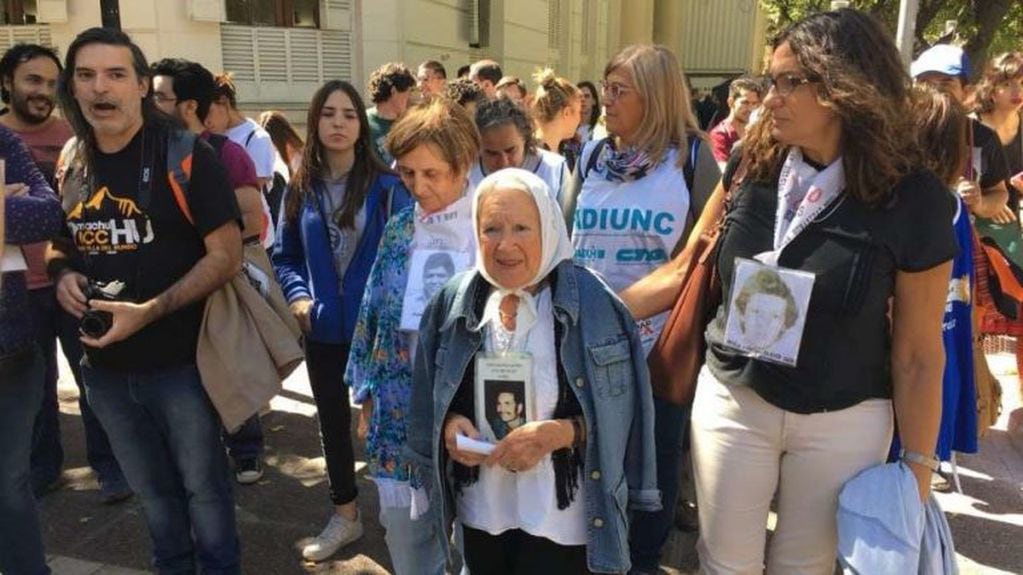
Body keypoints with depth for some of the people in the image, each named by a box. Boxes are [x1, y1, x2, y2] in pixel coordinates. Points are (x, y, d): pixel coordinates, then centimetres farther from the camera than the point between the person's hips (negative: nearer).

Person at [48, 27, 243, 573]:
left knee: (202, 485, 13)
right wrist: (62, 272, -5)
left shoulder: (184, 155, -13)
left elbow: (226, 255, -16)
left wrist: (150, 311, -24)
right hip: (105, 365, 5)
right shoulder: (70, 163, 4)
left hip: (179, 360, -5)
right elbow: (53, 241, 18)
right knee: (151, 488, 23)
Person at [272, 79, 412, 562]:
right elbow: (285, 256, 9)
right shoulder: (300, 188, 2)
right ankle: (344, 514, 35)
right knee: (332, 419, 16)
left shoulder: (387, 184, -8)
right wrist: (298, 296, -7)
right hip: (324, 328, 4)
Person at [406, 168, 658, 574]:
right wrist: (449, 424, -13)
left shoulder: (590, 303, -14)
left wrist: (556, 434, -23)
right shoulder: (456, 301, -2)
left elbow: (622, 412, -11)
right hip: (480, 510, 4)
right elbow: (431, 395, 7)